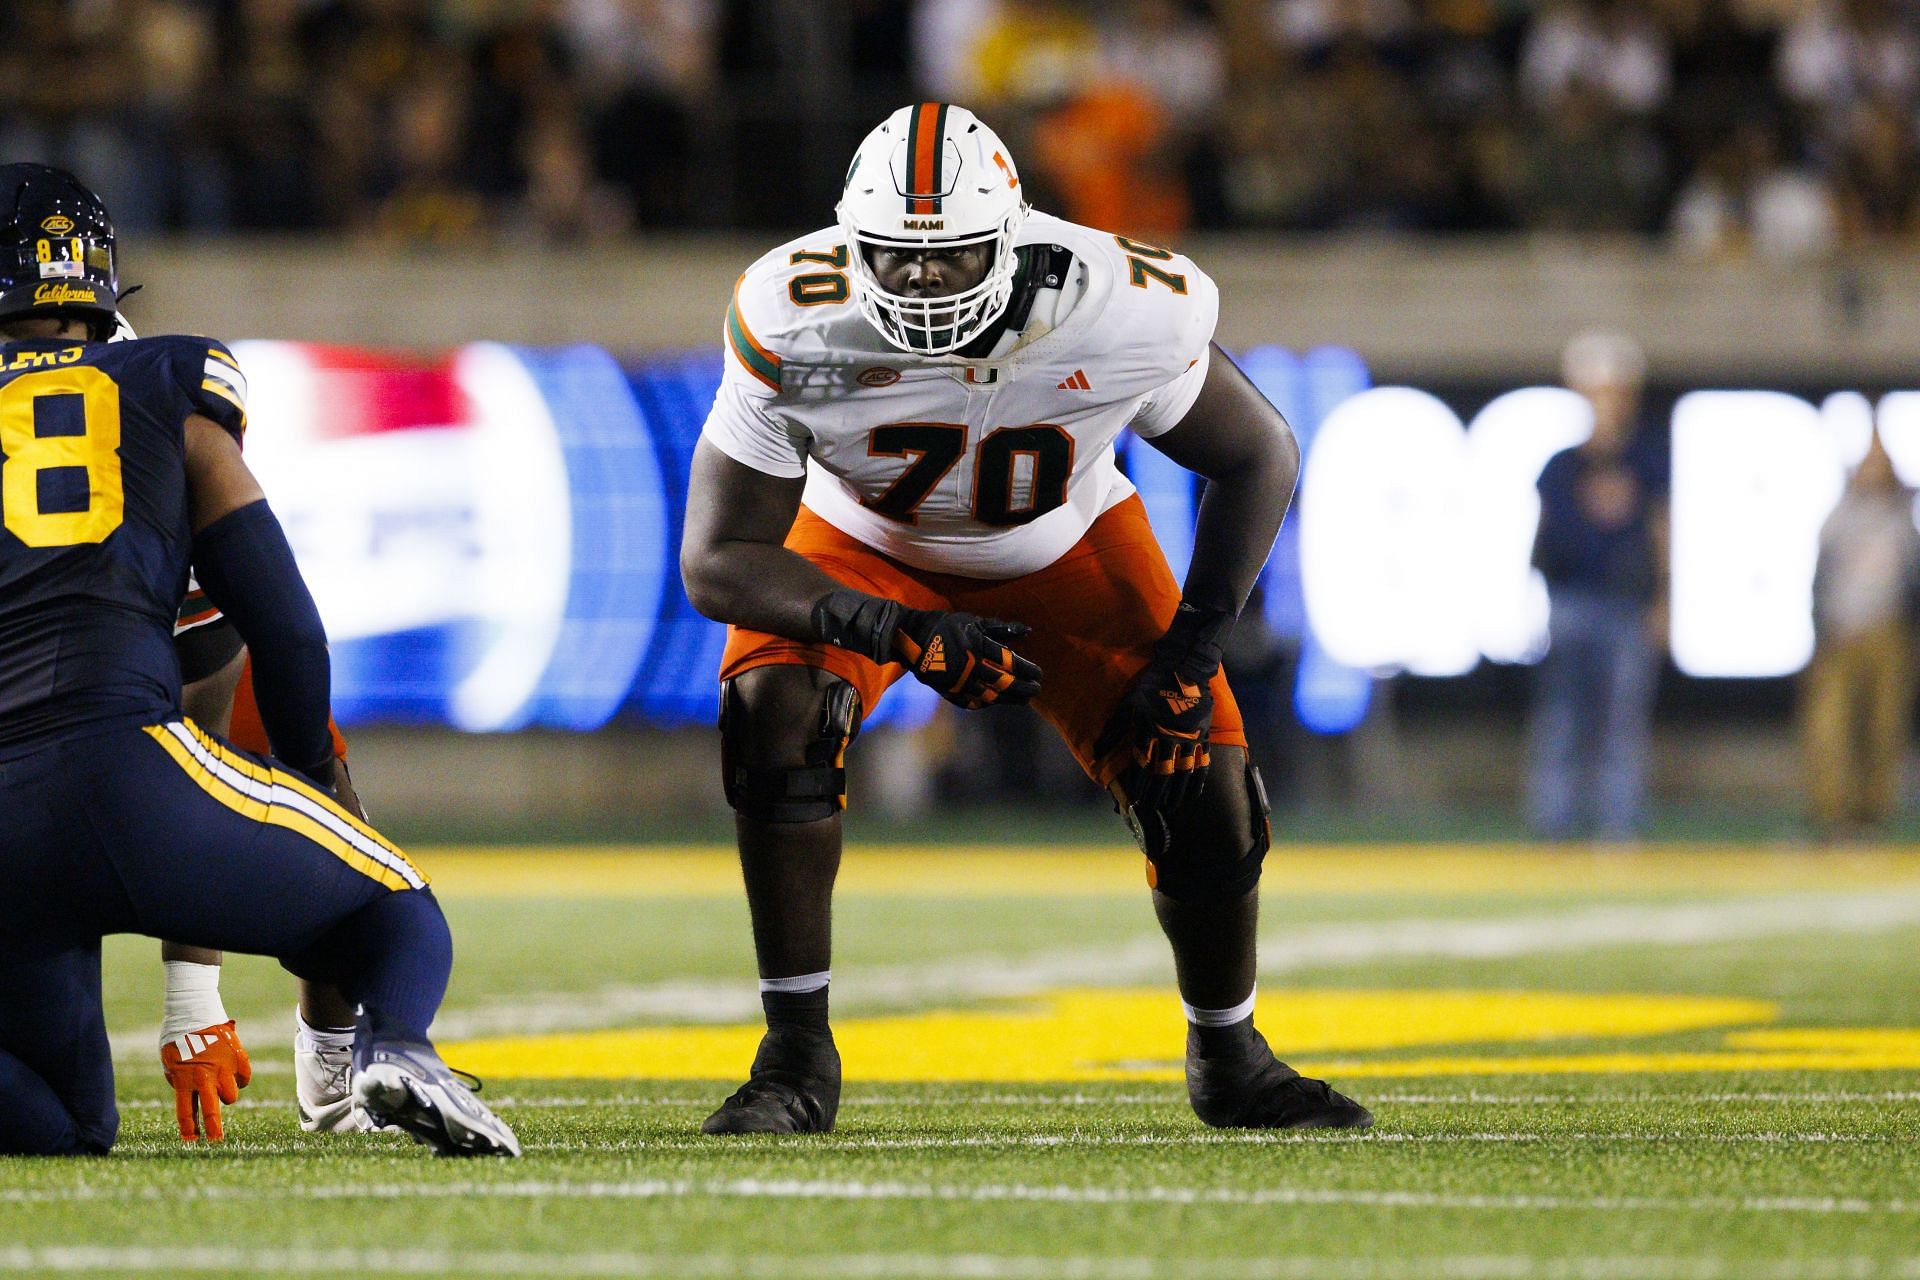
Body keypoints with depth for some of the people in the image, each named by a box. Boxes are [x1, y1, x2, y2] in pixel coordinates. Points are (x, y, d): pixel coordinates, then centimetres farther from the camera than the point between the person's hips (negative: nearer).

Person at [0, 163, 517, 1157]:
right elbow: (282, 621, 15)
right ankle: (393, 1042, -18)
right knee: (400, 919, 19)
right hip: (125, 762, -2)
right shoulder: (166, 395, 18)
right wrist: (309, 781, 31)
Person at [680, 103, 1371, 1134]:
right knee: (774, 715, -30)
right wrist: (904, 636, -43)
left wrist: (1190, 651, -24)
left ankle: (1227, 1058, 18)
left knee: (1203, 791, -11)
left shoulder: (1118, 320, -33)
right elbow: (717, 562, -30)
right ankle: (796, 1055, -17)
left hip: (1061, 547, 1)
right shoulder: (797, 333, -35)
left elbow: (1258, 459, -14)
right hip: (864, 546, -1)